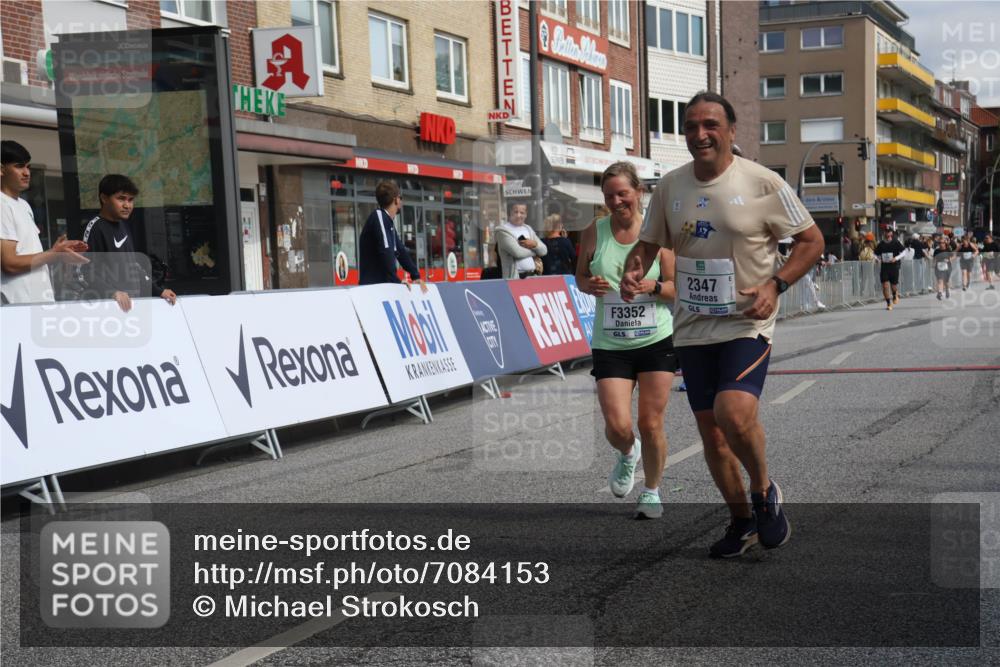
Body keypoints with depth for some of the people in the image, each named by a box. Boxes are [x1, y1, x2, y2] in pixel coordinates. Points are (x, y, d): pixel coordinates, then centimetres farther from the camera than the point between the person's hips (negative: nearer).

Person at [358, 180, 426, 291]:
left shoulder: (388, 221, 17)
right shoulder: (379, 217, -13)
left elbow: (400, 251, 18)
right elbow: (385, 251, -23)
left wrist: (416, 276, 10)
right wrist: (396, 280, -21)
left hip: (383, 284, 9)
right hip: (371, 285, -9)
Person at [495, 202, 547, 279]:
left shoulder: (528, 229, 17)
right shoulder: (503, 231, -6)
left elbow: (544, 250, 14)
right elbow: (517, 252, -18)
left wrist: (534, 244, -9)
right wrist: (535, 250, 0)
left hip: (533, 275, 7)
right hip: (515, 276, -7)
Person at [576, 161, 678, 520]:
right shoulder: (594, 232, 0)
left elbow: (676, 287, 0)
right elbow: (580, 275, 12)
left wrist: (653, 286, -21)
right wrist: (589, 285, -11)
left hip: (656, 341, -1)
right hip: (609, 344, 1)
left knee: (651, 424, 2)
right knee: (617, 426, -8)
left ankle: (652, 492, 26)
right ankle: (628, 454, 30)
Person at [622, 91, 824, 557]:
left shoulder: (763, 183, -8)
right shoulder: (669, 187, 5)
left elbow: (811, 241, -1)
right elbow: (648, 244, 15)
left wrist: (775, 285, -16)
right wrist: (633, 272, -7)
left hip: (746, 324, -5)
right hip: (692, 329, 5)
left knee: (734, 413, -25)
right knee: (710, 432, 9)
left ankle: (765, 492, 5)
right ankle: (742, 521, 30)